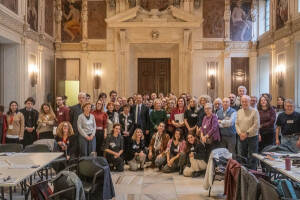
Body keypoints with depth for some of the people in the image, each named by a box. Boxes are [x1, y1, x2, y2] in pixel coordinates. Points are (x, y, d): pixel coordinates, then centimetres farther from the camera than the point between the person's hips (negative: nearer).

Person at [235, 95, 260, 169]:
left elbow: (256, 125, -13)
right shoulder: (239, 112, 10)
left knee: (252, 158, 1)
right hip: (241, 138, 5)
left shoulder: (254, 111, -7)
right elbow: (236, 124, 9)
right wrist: (240, 133, -7)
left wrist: (247, 133, -15)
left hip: (252, 137, -5)